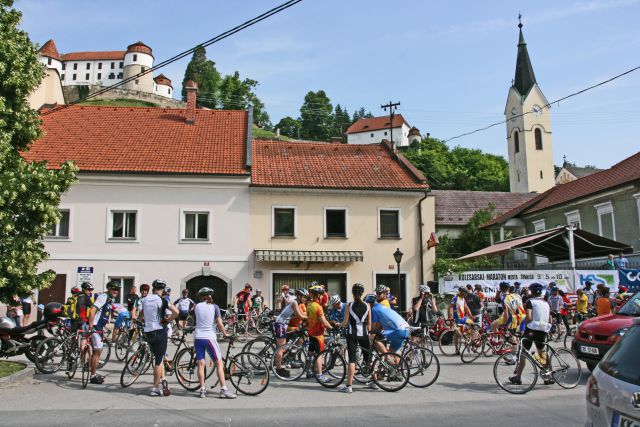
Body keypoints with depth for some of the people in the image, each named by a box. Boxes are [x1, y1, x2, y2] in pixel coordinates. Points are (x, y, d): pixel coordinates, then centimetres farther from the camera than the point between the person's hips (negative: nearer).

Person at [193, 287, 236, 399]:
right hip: (209, 338, -3)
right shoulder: (214, 307, -1)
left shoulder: (197, 306, 6)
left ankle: (202, 390, 8)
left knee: (200, 364, 7)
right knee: (219, 363, 0)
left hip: (198, 337, 3)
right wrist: (225, 334, 6)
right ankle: (223, 390, -6)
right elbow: (220, 324, -6)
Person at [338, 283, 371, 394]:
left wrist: (338, 325, 13)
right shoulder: (367, 306, 2)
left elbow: (345, 322, -6)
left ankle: (349, 386, -6)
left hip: (352, 334, -2)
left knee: (352, 359, -3)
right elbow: (369, 323, 6)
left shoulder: (349, 305, -4)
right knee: (368, 358, 15)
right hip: (364, 334, 2)